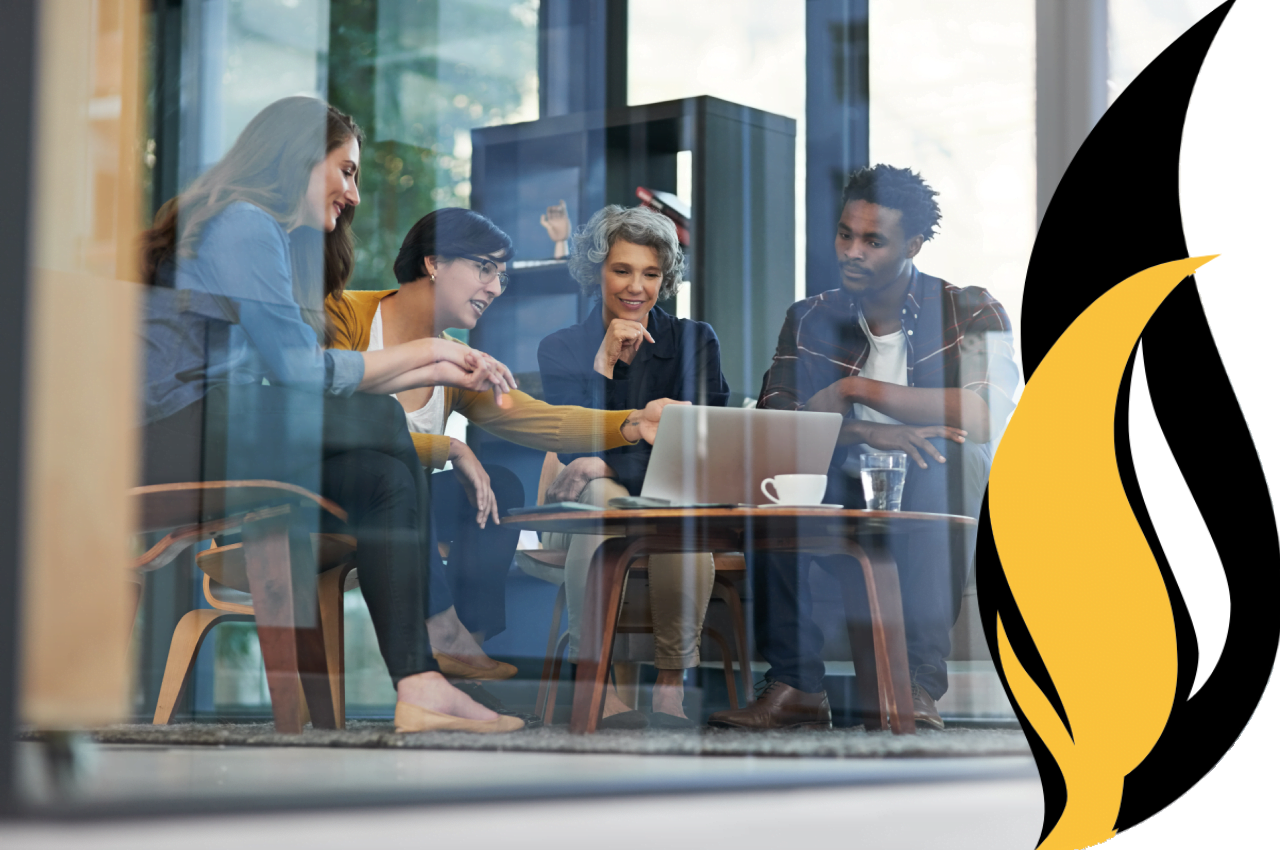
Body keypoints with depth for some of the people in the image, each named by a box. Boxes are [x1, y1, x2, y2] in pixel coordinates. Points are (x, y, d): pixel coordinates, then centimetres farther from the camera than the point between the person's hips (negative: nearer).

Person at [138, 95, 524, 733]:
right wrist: (420, 354, 1)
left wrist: (438, 372, 17)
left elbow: (305, 379, 20)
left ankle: (418, 686, -18)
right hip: (184, 435, -9)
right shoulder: (243, 222, -3)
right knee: (377, 425, -18)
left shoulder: (272, 234, 28)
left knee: (386, 470, -6)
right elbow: (298, 370, -10)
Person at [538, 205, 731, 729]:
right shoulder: (560, 350, 7)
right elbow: (574, 450, -3)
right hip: (583, 511, 0)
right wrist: (604, 365, -12)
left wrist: (610, 464, -18)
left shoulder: (695, 342, 7)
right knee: (601, 496, -36)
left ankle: (671, 691, -32)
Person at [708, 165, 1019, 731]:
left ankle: (919, 682, -34)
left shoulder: (969, 312, 0)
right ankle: (796, 687, -27)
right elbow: (771, 418, -6)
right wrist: (867, 433, -24)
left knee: (951, 452, -33)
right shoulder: (810, 320, 10)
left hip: (938, 510, -2)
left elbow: (988, 415, -19)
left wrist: (856, 390, -17)